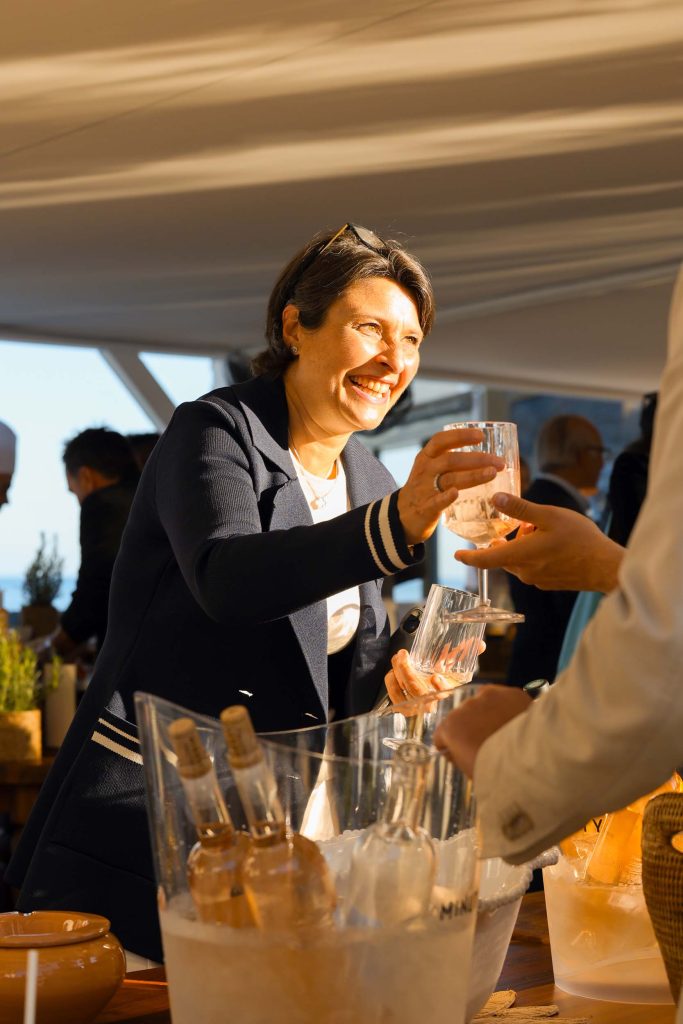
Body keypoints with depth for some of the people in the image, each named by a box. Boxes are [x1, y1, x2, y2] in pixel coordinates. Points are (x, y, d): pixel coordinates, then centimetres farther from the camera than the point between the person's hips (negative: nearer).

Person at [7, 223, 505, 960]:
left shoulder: (370, 483, 8)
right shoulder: (216, 430, -11)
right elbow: (227, 581, -32)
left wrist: (396, 676, -9)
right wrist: (397, 523, -45)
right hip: (138, 819, -6)